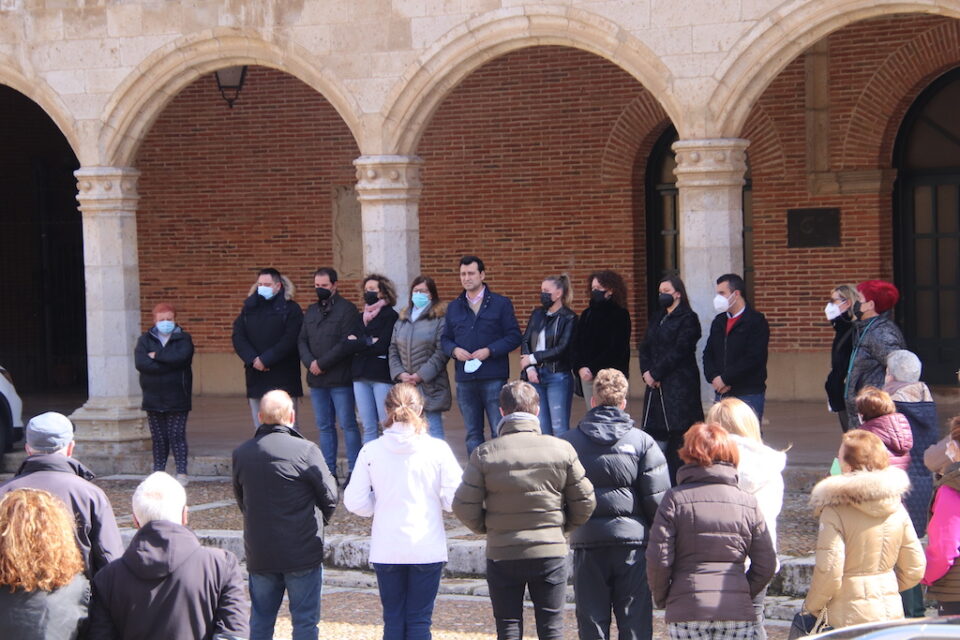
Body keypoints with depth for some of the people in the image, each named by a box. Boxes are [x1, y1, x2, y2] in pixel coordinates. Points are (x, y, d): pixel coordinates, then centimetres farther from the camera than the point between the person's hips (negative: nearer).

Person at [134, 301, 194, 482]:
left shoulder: (183, 339, 4)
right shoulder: (145, 340, 9)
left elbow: (181, 357, -18)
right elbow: (140, 363, -10)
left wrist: (156, 356, -9)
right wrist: (169, 364, -13)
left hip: (177, 398, -2)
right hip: (153, 398, 2)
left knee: (177, 436, -5)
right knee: (158, 438, 5)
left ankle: (182, 472, -2)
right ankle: (158, 472, 12)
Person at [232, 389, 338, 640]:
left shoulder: (241, 454, -2)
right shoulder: (306, 450, -15)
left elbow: (241, 500, 9)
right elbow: (329, 496, -5)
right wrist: (318, 522, 15)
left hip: (259, 553, 4)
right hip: (303, 552, -4)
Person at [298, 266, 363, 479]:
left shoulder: (347, 309, -4)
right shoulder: (311, 311, 17)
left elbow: (348, 343, -13)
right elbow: (302, 340, 12)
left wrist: (322, 363, -14)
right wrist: (310, 363, -7)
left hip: (340, 379, -6)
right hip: (317, 379, 6)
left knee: (348, 425, -4)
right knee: (324, 427, 9)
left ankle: (354, 470, -1)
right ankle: (329, 471, 14)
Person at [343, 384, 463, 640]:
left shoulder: (371, 451, -5)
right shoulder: (437, 449, -8)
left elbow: (355, 501, -3)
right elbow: (455, 498, -7)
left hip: (386, 550, 1)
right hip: (427, 549, -1)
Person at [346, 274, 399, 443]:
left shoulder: (390, 316, 0)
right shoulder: (362, 316, 19)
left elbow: (382, 346, -11)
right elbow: (347, 341, 6)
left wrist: (358, 343, -1)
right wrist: (368, 342, -8)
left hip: (382, 375, -6)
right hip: (361, 376, 6)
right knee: (369, 427, 5)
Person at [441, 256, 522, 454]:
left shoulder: (501, 304, 3)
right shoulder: (454, 307, 15)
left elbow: (514, 337, -2)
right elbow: (445, 339, 17)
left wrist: (489, 351, -14)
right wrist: (454, 350, -5)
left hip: (494, 378, -4)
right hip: (465, 378, 4)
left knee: (500, 432, -5)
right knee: (472, 434, 8)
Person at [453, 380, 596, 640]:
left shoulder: (485, 454, -9)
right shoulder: (562, 449, -6)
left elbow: (464, 506, -7)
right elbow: (584, 503, -1)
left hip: (501, 554, 0)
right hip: (551, 552, 1)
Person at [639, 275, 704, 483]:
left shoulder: (688, 319, -5)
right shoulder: (657, 319, 19)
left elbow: (678, 352, -13)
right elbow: (645, 348, 14)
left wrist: (655, 373, -13)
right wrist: (647, 372, -4)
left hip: (680, 386, -7)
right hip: (657, 387, 7)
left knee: (678, 434, -6)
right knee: (655, 432, 2)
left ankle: (675, 484, -4)